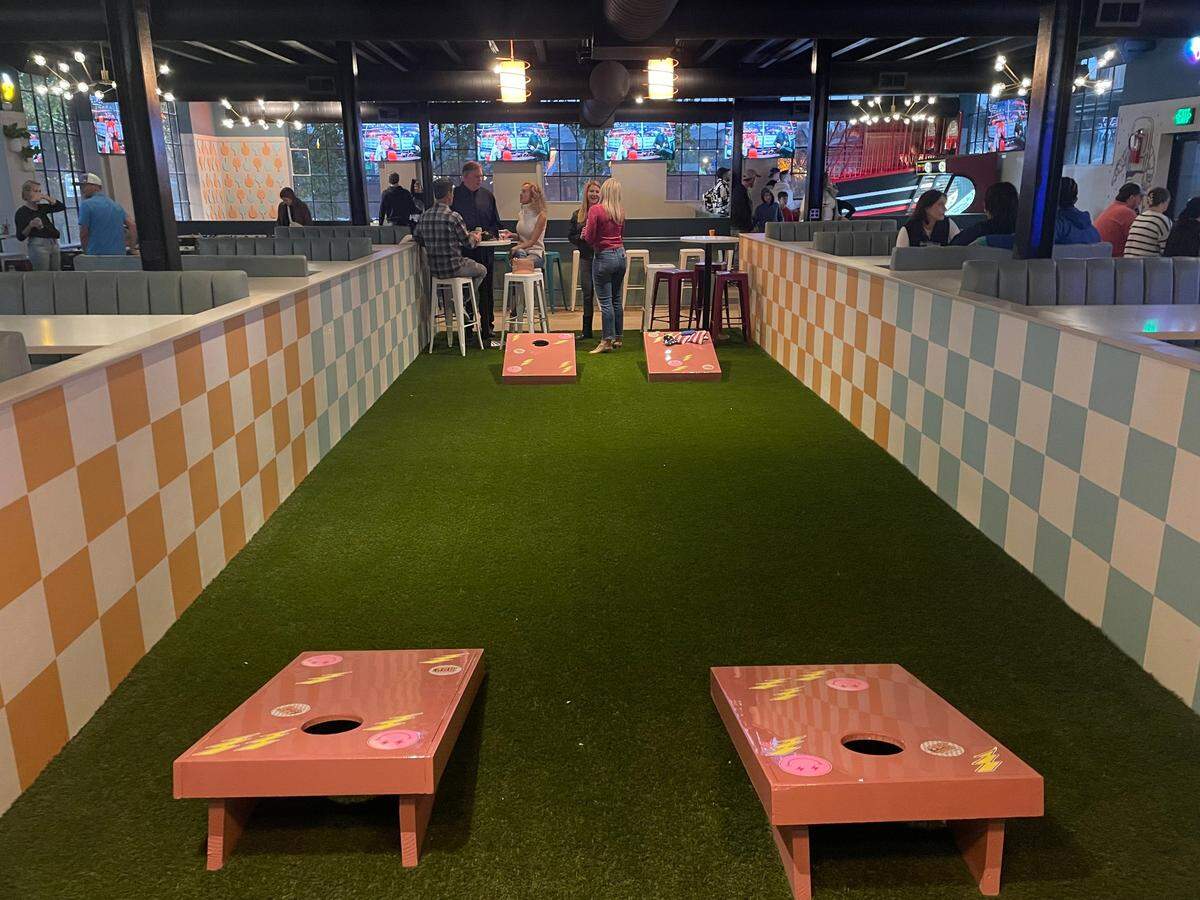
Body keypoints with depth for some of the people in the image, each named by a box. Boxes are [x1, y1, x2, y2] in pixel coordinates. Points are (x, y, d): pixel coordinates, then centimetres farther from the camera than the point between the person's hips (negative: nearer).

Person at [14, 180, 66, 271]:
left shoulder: (41, 207, 16)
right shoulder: (21, 212, -2)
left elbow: (62, 207, 9)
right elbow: (20, 237, -7)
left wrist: (46, 197, 0)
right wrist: (30, 225, -24)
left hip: (53, 243, 7)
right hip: (38, 245, -7)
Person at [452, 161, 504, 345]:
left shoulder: (487, 195, 12)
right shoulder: (454, 196, -1)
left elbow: (496, 223, 17)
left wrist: (488, 233, -4)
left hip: (485, 252, 3)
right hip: (463, 252, -3)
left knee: (486, 292, 7)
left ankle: (488, 332, 14)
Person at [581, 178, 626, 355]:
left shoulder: (595, 210, -13)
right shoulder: (621, 211, 5)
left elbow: (589, 238, -12)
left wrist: (585, 232, 7)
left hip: (604, 257, -6)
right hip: (620, 255, 6)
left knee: (605, 301, -3)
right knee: (617, 299, 13)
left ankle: (607, 341, -2)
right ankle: (617, 338, 19)